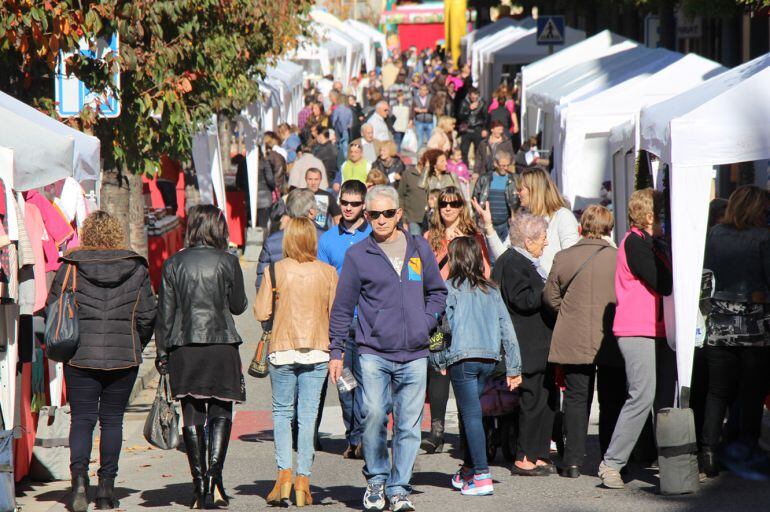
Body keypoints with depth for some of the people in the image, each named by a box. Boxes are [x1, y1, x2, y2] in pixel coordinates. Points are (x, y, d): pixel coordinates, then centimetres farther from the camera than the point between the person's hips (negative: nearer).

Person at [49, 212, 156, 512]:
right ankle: (106, 486, 8)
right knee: (112, 419, 10)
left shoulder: (70, 267, -4)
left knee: (82, 418, 4)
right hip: (125, 358, 1)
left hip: (80, 356, -1)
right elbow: (147, 316, 1)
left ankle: (79, 473, -18)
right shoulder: (137, 269, 0)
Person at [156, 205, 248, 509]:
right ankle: (213, 478, -11)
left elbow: (165, 313, 4)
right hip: (221, 345, -2)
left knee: (192, 417, 7)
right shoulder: (227, 262, -3)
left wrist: (162, 353, 9)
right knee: (221, 414, 4)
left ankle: (199, 485, 6)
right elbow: (238, 306, 5)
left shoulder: (174, 264, 3)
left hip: (183, 347, 2)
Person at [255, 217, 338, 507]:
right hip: (317, 353, 1)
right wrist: (336, 355, 15)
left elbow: (261, 313, -4)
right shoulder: (328, 272, -1)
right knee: (308, 416, 4)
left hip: (282, 351, -1)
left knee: (282, 412, 13)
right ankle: (303, 482, 3)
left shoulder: (276, 271, -5)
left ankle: (284, 472, -2)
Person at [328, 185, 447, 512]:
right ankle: (376, 478, 6)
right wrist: (336, 351, 5)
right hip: (373, 353, -2)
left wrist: (427, 322, 5)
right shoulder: (357, 255, 3)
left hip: (414, 355, 2)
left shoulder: (419, 249, 10)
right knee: (374, 414, -15)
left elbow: (437, 291, 22)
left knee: (408, 424, 1)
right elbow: (342, 307, 7)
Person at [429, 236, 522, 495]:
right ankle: (468, 469, 26)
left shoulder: (450, 288, -2)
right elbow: (507, 329, 11)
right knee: (470, 413, 19)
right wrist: (513, 367, 15)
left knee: (471, 415, -6)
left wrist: (438, 361, 6)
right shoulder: (491, 290, 12)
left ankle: (482, 476, -14)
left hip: (462, 358, -5)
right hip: (489, 358, 5)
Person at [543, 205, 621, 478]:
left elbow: (550, 296, 3)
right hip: (610, 343, -1)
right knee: (610, 401, 8)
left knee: (576, 398, 7)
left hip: (574, 341, 1)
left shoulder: (563, 258, -5)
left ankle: (573, 460, 2)